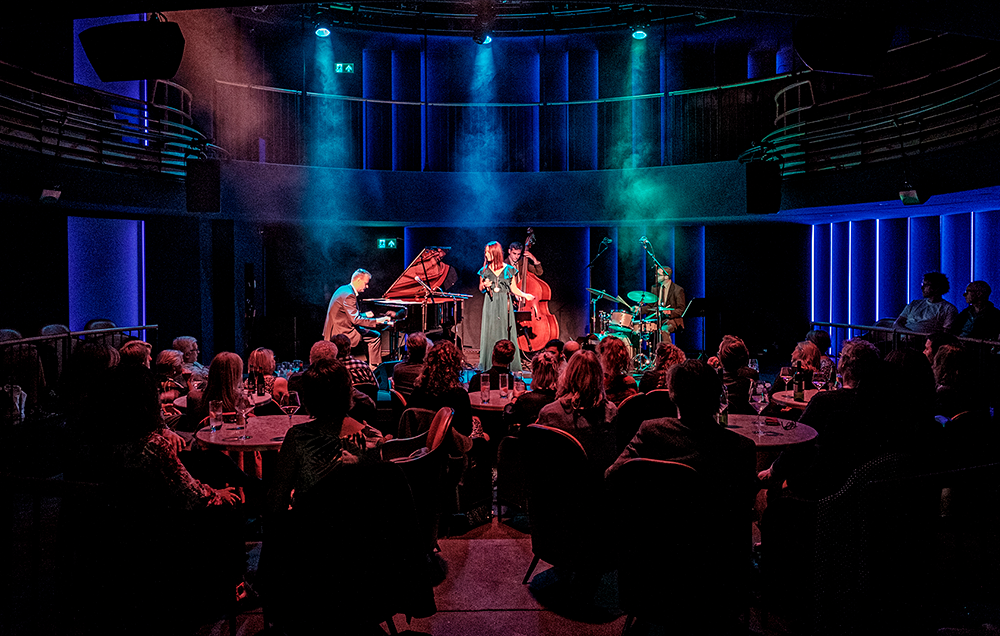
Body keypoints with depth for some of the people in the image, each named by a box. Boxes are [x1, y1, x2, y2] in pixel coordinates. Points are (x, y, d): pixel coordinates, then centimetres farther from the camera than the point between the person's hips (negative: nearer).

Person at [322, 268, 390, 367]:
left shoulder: (344, 289, 10)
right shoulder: (348, 295, -23)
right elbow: (355, 320, -28)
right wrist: (377, 321, -27)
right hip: (341, 333, -10)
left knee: (376, 335, 16)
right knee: (376, 337, -10)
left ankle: (373, 367, 17)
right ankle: (373, 367, 0)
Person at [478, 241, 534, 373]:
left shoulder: (508, 269, 2)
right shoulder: (485, 270, 6)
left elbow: (514, 289, 6)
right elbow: (480, 288, 15)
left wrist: (525, 295, -8)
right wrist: (484, 286, -7)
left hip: (505, 304, -1)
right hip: (490, 304, 1)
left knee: (506, 331, -2)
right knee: (490, 331, -2)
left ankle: (507, 364, 4)